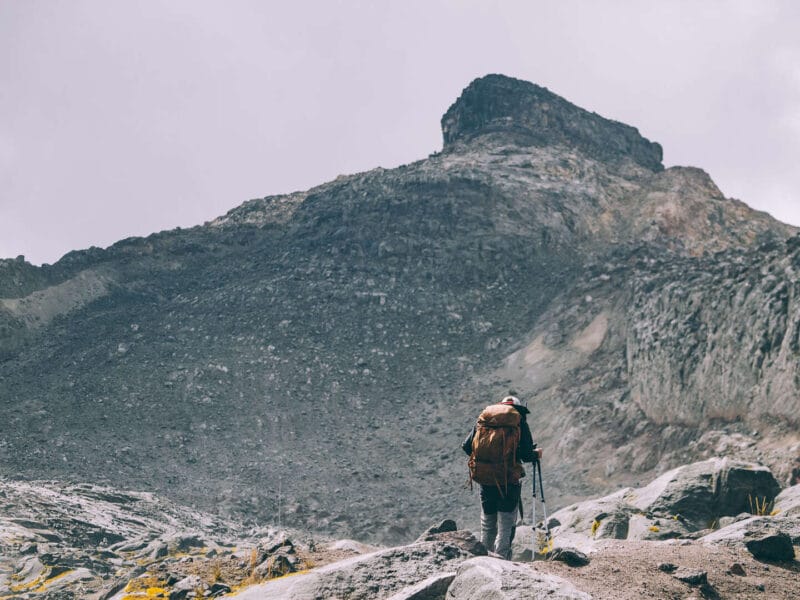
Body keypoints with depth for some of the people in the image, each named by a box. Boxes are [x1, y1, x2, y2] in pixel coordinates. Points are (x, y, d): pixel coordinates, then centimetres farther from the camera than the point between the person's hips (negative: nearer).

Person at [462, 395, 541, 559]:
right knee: (506, 527, 3)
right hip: (509, 481, -4)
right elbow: (526, 455, -8)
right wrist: (536, 454, 14)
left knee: (487, 526, 16)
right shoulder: (519, 422, -1)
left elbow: (467, 446, 6)